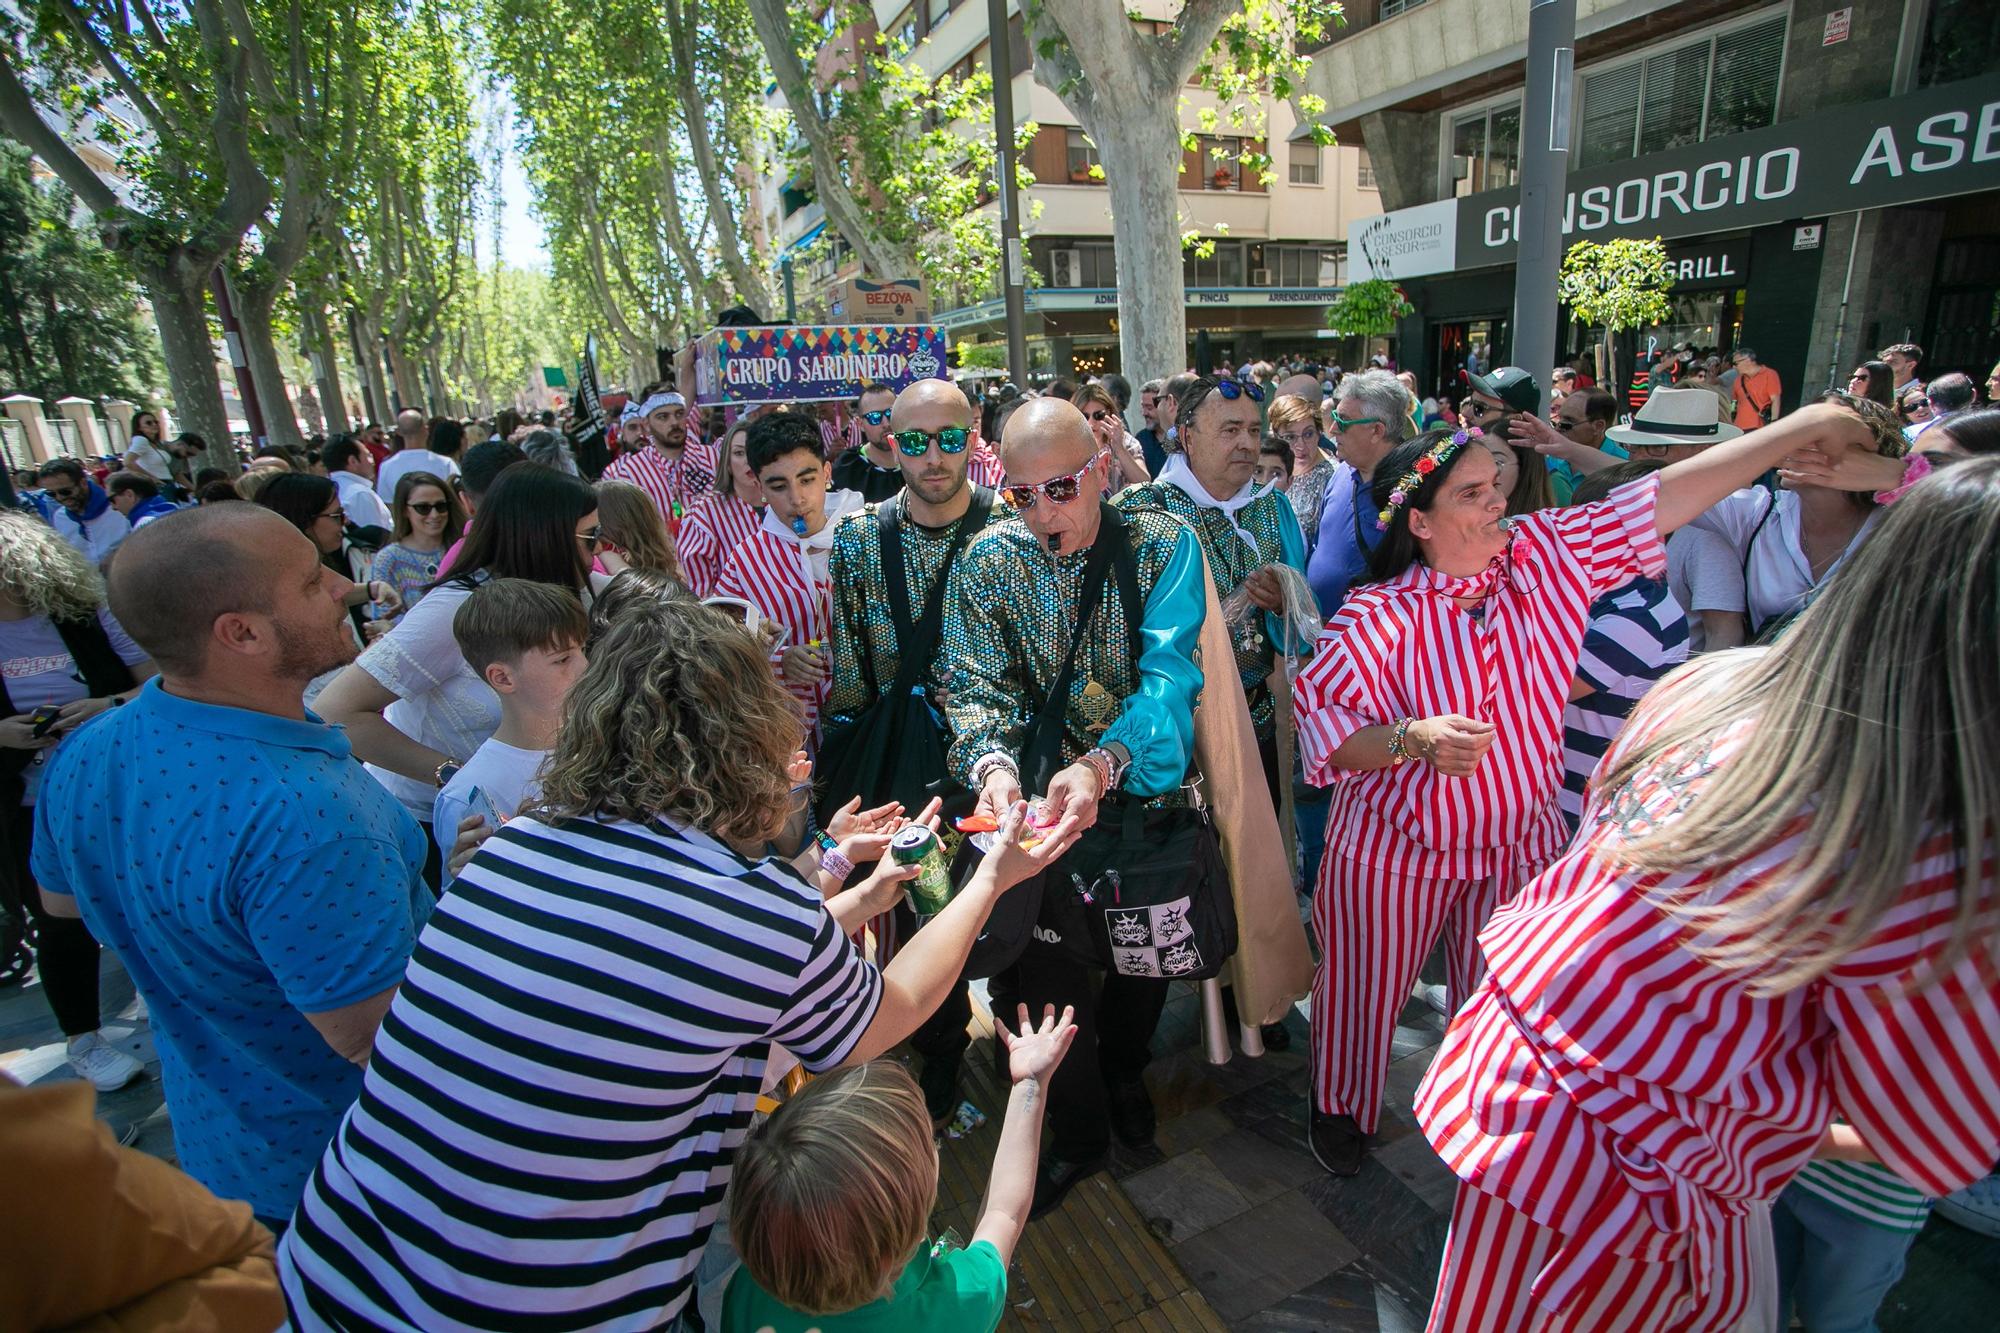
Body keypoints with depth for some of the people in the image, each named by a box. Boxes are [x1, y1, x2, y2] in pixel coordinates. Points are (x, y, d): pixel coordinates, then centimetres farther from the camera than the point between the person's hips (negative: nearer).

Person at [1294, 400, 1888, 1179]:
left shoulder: (1550, 552, -8)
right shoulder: (1380, 617, -21)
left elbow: (1664, 498, -6)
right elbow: (1323, 727, -22)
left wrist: (1800, 426, -8)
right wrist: (1412, 739, -37)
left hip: (1522, 837, 4)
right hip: (1397, 846, -3)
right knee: (1367, 988, 16)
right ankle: (1340, 1106, 43)